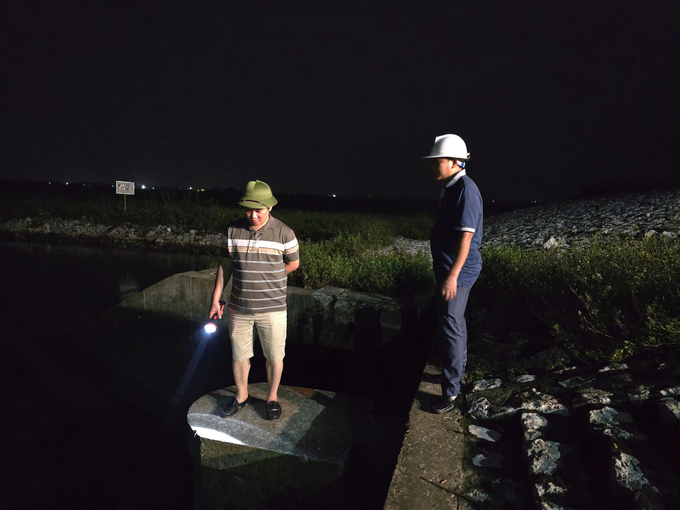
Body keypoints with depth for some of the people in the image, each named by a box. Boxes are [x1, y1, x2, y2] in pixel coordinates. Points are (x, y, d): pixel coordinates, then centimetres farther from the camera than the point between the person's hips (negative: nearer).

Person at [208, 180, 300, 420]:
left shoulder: (284, 233, -11)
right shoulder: (233, 230, -3)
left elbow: (293, 263, 3)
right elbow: (225, 266, 4)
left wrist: (266, 280, 6)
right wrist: (215, 299, 2)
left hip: (272, 308, -2)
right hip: (238, 308, 3)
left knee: (274, 357, 12)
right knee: (239, 355, 17)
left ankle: (272, 398, 35)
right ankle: (241, 397, 40)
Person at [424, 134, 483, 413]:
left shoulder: (466, 189, -17)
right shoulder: (450, 188, 12)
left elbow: (466, 235, -23)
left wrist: (452, 275, -25)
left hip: (457, 273, -10)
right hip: (447, 269, 10)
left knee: (451, 329, -4)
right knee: (454, 324, 21)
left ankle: (451, 392, 8)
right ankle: (457, 372, 39)